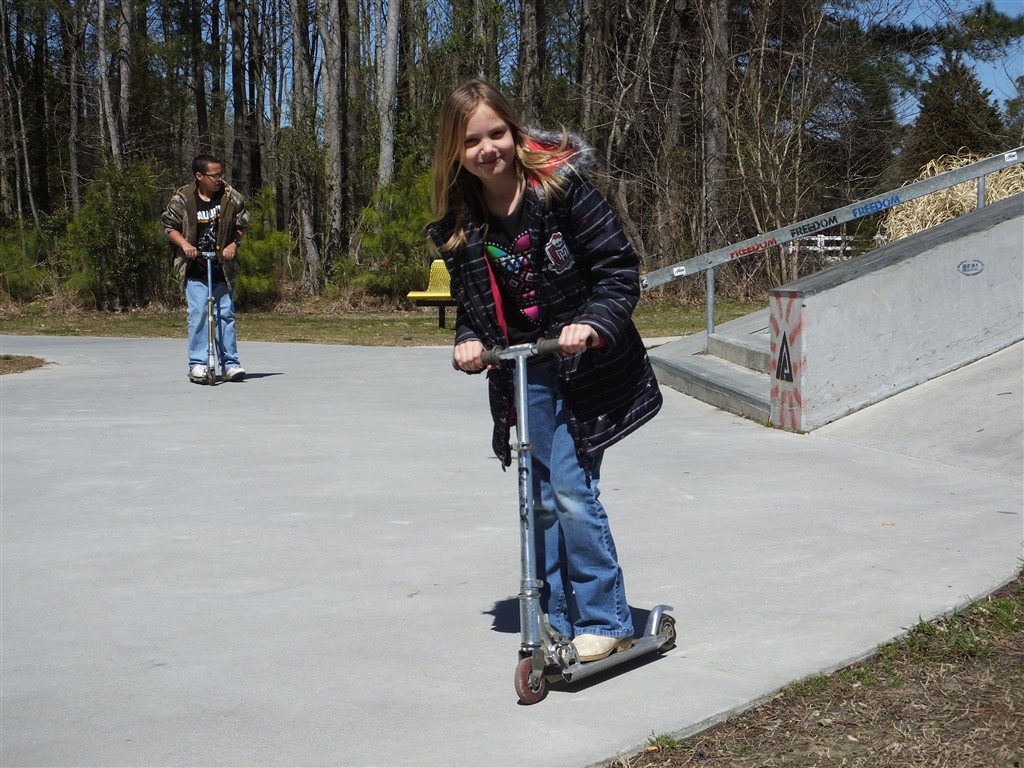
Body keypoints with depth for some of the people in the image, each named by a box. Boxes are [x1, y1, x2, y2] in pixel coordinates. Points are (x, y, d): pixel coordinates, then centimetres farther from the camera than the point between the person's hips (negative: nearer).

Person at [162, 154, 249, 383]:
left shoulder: (231, 197, 1)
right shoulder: (182, 199, -5)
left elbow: (241, 225, 10)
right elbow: (169, 226, 3)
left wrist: (233, 244, -6)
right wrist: (184, 244, -13)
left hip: (222, 268, 2)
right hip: (195, 269, -2)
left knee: (226, 314, 3)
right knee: (198, 312, -9)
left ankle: (230, 363, 9)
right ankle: (197, 363, -2)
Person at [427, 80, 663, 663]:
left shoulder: (563, 188, -13)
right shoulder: (458, 225, 1)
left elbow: (619, 269, -12)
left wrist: (592, 323, -27)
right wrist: (469, 341, -8)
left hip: (586, 365, -5)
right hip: (521, 373, 5)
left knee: (572, 490, -11)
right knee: (542, 498, 9)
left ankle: (605, 623, 4)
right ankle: (557, 624, 20)